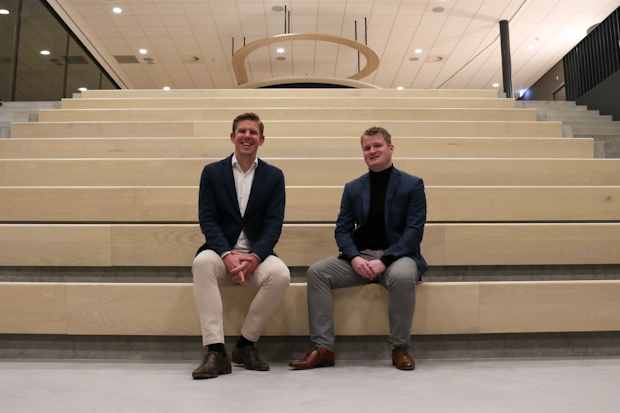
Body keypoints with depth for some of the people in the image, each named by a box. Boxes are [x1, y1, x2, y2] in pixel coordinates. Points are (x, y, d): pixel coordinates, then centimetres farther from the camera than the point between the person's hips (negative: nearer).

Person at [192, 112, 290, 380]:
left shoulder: (274, 175, 7)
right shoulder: (212, 172, 6)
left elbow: (274, 224, -2)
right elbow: (207, 219, -3)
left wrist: (254, 257, -19)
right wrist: (227, 254, -20)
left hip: (257, 254, 1)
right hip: (221, 251, 0)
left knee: (280, 274, -31)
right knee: (202, 263, -34)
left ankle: (246, 345, -10)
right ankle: (215, 351, -30)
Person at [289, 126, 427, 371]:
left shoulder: (412, 185, 2)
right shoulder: (352, 188, 13)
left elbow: (414, 231, -7)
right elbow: (342, 230, 8)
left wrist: (383, 261, -19)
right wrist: (355, 258, -13)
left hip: (397, 255, -3)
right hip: (359, 256, 4)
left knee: (402, 276, -37)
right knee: (316, 272, -19)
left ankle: (400, 348, -16)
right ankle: (323, 348, -14)